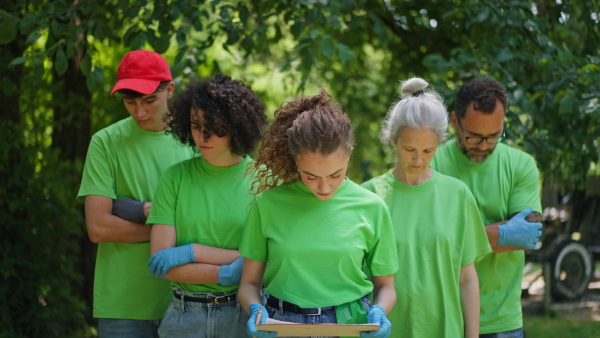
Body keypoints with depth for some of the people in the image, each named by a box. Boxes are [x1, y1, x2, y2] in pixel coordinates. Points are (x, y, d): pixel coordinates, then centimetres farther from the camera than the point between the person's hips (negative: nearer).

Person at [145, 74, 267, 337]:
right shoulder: (175, 177, 0)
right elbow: (160, 262, -5)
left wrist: (192, 252, -12)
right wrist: (227, 273, -13)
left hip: (244, 315, -1)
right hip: (184, 316, 1)